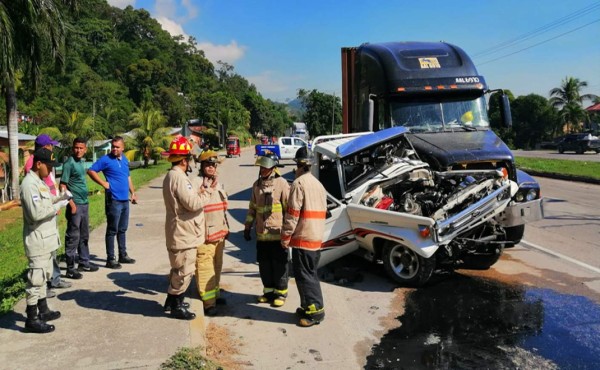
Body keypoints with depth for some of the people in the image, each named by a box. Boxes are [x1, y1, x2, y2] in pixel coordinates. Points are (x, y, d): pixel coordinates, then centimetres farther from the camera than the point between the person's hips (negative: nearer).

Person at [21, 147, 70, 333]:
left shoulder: (39, 181, 12)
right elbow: (36, 213, -26)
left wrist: (59, 198, 3)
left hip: (45, 238, 10)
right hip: (37, 240, -10)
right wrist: (58, 206, -18)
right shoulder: (29, 184, -20)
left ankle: (43, 310, 32)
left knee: (43, 276, 19)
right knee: (36, 278, -3)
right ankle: (32, 319, 5)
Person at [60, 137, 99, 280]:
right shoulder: (69, 163, -12)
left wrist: (85, 200, 15)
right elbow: (62, 186, -15)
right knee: (73, 237, -2)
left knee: (84, 235, 16)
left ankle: (84, 262, 27)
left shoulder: (82, 161, 11)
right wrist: (72, 204, -19)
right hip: (75, 205, -8)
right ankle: (70, 268, 4)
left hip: (85, 204, 8)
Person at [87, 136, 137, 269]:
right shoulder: (106, 159, -8)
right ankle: (110, 259, 7)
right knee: (112, 230, -1)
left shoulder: (125, 160, 13)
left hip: (125, 200, 7)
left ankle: (123, 255, 26)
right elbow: (91, 171, -10)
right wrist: (103, 183, -13)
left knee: (122, 229, 15)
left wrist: (133, 193, 17)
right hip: (113, 200, -7)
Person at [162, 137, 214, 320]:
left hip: (178, 232, 11)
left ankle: (171, 300, 36)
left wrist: (199, 193, 5)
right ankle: (176, 306, 12)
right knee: (184, 271, 0)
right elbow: (192, 204, -23)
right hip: (184, 233, -11)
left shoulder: (170, 176, 14)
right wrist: (208, 192, -11)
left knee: (178, 269, 23)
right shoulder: (179, 177, -21)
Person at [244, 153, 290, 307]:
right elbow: (252, 208, 17)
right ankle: (269, 290, 30)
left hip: (278, 234, -6)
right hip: (261, 234, 6)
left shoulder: (281, 183, -8)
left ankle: (281, 293, 19)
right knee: (264, 265, 14)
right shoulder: (257, 185, 10)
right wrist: (247, 227, 17)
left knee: (279, 265, 5)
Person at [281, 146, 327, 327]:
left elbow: (292, 213, -17)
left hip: (302, 238, -9)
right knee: (310, 274, 17)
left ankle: (315, 311, 2)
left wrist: (285, 236, -11)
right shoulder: (318, 184, 16)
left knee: (304, 276, -1)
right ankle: (309, 306, 25)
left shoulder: (299, 183, -12)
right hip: (317, 237, 9)